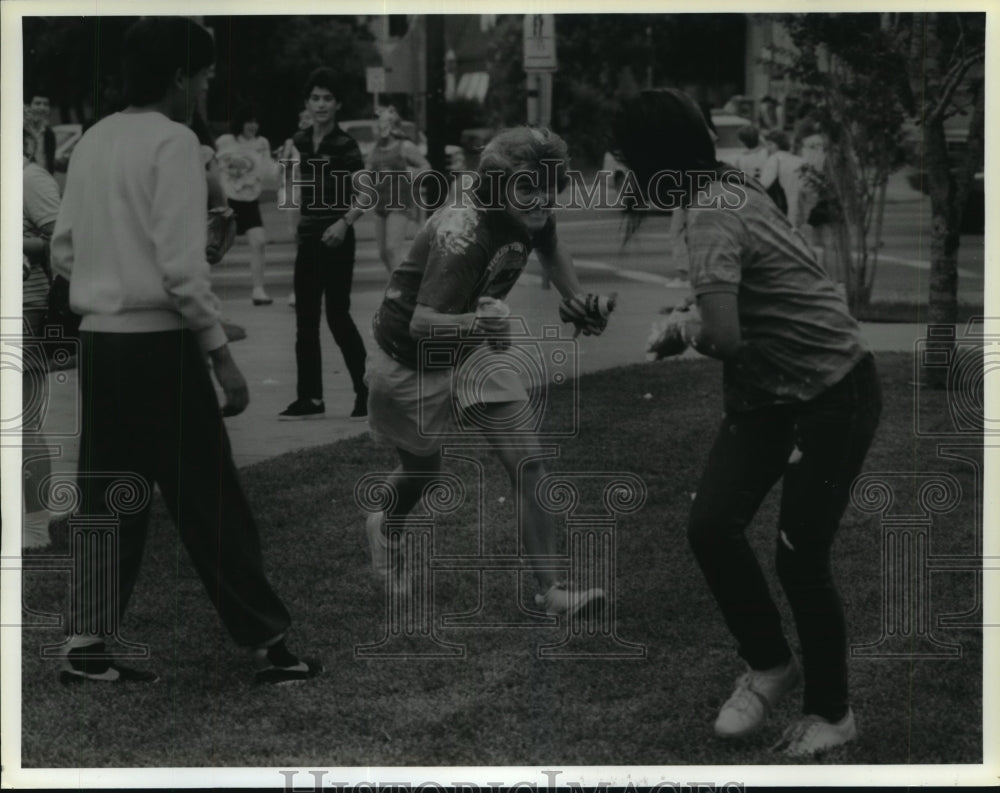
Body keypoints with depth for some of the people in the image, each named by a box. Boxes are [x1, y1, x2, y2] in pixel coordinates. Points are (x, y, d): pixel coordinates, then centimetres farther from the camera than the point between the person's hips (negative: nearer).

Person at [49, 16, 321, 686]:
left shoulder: (91, 142, 10)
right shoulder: (173, 141, -12)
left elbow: (64, 251, 12)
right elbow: (181, 264, -17)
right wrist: (221, 352, -13)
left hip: (98, 342, 7)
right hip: (159, 344, -7)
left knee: (108, 499, 12)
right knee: (211, 503, 0)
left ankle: (87, 646, 12)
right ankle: (267, 645, 7)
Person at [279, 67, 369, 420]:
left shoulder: (344, 146, -11)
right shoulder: (301, 142, 7)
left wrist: (345, 222, -29)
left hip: (335, 239, -6)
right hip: (307, 237, 7)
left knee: (337, 315, -6)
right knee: (306, 319, 6)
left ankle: (366, 390, 6)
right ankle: (310, 398, 11)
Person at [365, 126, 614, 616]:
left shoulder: (531, 215, -14)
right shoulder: (462, 234, -37)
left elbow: (550, 251, 12)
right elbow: (423, 323, -42)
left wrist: (578, 301, -1)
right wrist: (474, 324, -61)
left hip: (469, 350, 6)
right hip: (410, 360, -6)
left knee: (527, 464, -9)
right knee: (422, 466, 16)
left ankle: (550, 589, -7)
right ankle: (383, 528, 51)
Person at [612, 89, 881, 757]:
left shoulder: (711, 218, -24)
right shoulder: (731, 189, 2)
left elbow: (726, 337, -35)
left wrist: (696, 334, -13)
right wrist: (698, 321, 6)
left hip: (836, 395, -8)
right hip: (769, 394, 8)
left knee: (801, 556, -2)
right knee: (712, 525, -1)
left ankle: (831, 712, 17)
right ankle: (770, 665, 18)